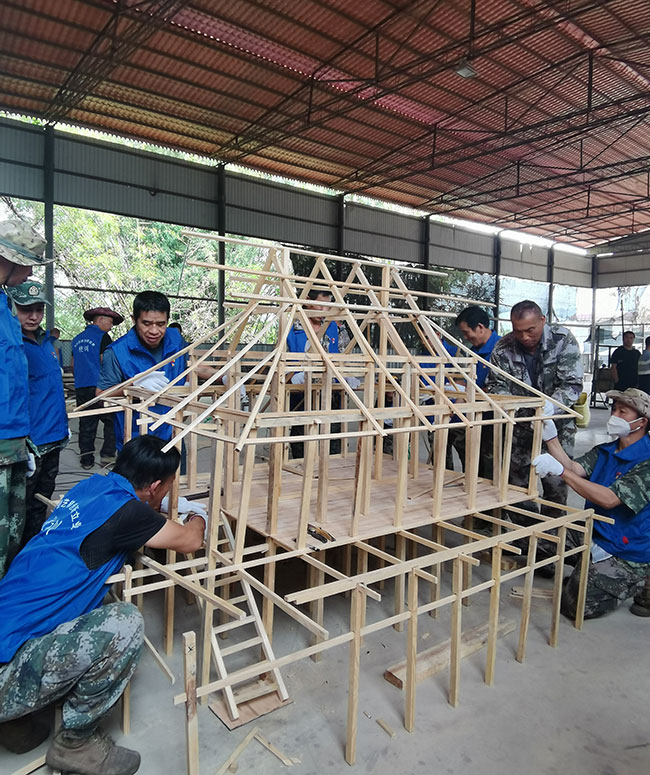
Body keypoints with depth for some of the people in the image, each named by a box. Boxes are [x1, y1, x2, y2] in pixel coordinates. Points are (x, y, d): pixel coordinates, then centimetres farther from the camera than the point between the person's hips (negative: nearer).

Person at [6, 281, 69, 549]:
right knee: (25, 512, 5)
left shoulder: (47, 340, 10)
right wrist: (23, 446, -21)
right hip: (30, 443, -8)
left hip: (54, 439, 8)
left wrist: (63, 424, 20)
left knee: (42, 506, 20)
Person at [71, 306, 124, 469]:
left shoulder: (77, 339, 16)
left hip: (80, 387, 7)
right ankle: (107, 454, -1)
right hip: (98, 387, -7)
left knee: (86, 425, 9)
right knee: (111, 421, 3)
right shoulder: (103, 337, -6)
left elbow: (73, 364, 22)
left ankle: (86, 459, 12)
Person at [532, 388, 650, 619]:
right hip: (597, 539, 8)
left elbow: (609, 499, -28)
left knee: (578, 605, -10)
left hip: (628, 553, -8)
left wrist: (560, 470, -34)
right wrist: (551, 437, -22)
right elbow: (574, 469, -10)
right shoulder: (604, 452, 5)